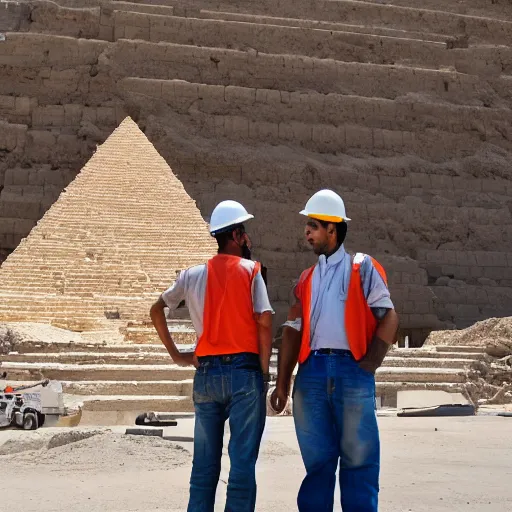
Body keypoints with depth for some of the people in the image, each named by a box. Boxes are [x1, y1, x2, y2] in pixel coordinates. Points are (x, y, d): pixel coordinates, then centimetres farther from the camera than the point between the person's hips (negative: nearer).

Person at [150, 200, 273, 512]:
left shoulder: (194, 275, 10)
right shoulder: (250, 271, -2)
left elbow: (157, 309, 17)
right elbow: (264, 323, -8)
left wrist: (176, 354, 16)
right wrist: (264, 373, -2)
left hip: (206, 373, 4)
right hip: (244, 371, -4)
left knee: (205, 462, 10)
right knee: (243, 461, 0)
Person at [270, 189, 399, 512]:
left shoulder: (362, 268, 6)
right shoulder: (307, 278, 18)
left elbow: (388, 317, -1)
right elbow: (294, 330, 14)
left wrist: (370, 363, -10)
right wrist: (283, 382, 7)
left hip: (352, 370, -4)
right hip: (312, 372, 4)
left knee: (358, 459, -1)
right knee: (317, 459, 7)